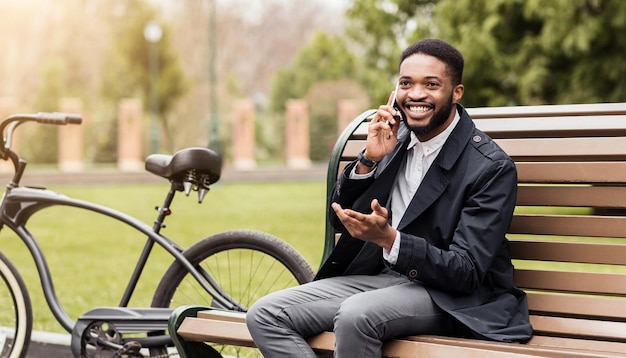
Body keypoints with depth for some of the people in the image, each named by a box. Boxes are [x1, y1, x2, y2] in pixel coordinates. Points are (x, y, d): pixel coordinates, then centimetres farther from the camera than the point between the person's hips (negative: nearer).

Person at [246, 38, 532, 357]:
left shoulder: (491, 168, -14)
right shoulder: (395, 137, 5)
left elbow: (466, 273, -18)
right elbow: (339, 218, 9)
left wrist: (388, 238, -31)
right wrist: (369, 160, -8)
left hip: (449, 295, -7)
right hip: (379, 276, 7)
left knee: (356, 314, -36)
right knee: (264, 316, -10)